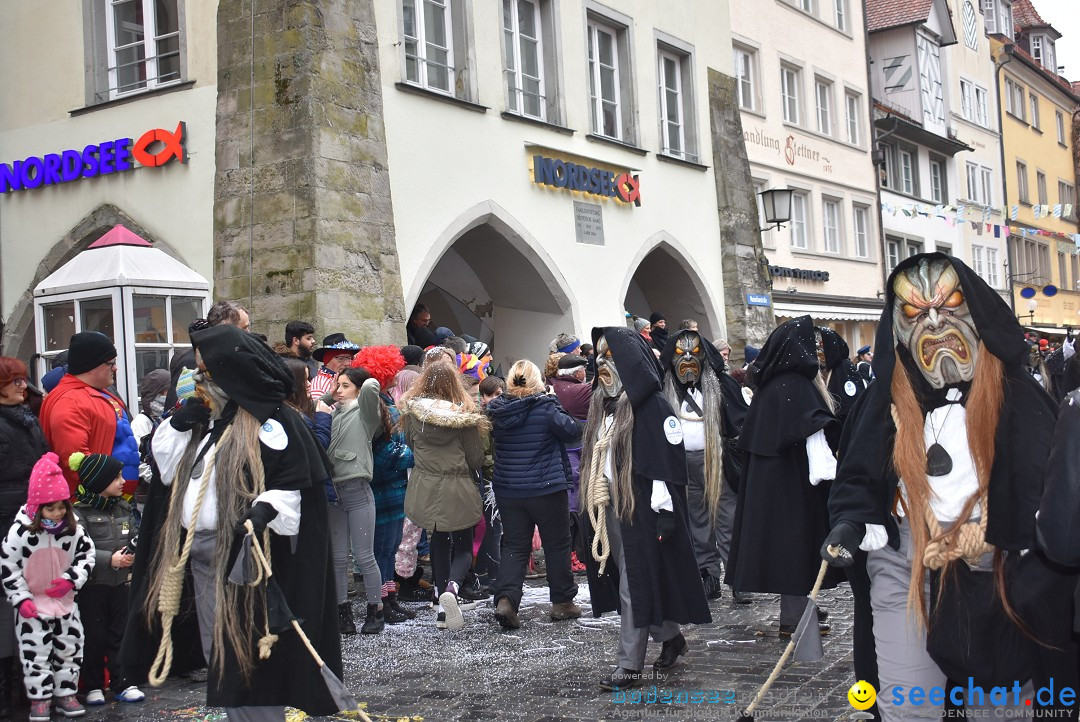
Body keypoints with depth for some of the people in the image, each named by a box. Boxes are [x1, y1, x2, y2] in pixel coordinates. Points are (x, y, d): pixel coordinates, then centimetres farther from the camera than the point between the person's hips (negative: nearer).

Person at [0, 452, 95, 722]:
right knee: (35, 653, 1)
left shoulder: (73, 529, -8)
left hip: (66, 603, 3)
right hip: (33, 606, -3)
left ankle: (65, 693, 23)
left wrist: (71, 579, -14)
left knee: (70, 649, 9)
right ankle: (39, 698, 14)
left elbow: (87, 555, 1)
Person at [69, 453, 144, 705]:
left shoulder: (124, 509, 8)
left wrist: (132, 555, -11)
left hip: (120, 583, 5)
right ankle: (93, 686, 19)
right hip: (91, 586, -5)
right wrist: (110, 559, -22)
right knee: (94, 637, 5)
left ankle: (121, 684, 16)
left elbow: (133, 540, 10)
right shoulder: (79, 513, -11)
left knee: (119, 635, 8)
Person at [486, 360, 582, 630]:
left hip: (507, 492, 4)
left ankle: (506, 599, -9)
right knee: (557, 545, 11)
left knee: (514, 547, 9)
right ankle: (562, 602, 20)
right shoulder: (546, 406, -14)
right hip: (547, 490, -3)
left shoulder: (496, 410, -1)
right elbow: (573, 433, -9)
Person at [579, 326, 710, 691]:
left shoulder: (651, 405, -12)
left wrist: (664, 511, -19)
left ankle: (629, 666, 2)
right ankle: (671, 637, 31)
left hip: (640, 508, -8)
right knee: (628, 579, 14)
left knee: (636, 584, -4)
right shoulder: (602, 405, 13)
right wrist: (594, 504, 18)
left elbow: (669, 459, -16)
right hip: (608, 507, 8)